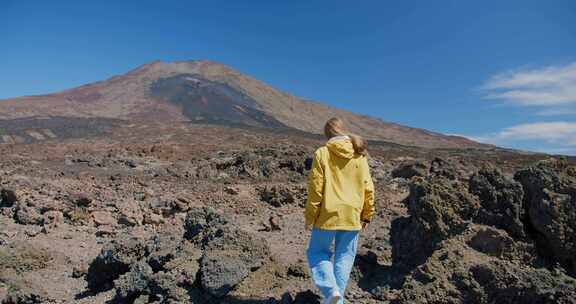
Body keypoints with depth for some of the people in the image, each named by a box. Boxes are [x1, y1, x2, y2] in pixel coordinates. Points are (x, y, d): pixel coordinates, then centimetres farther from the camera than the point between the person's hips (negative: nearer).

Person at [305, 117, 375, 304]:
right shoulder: (359, 155, 3)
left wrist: (310, 217, -2)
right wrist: (367, 215, 14)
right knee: (345, 257, 14)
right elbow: (368, 188, 4)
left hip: (327, 215, -3)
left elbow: (316, 188, -9)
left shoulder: (322, 154, -7)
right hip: (352, 216, 3)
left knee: (317, 252, 13)